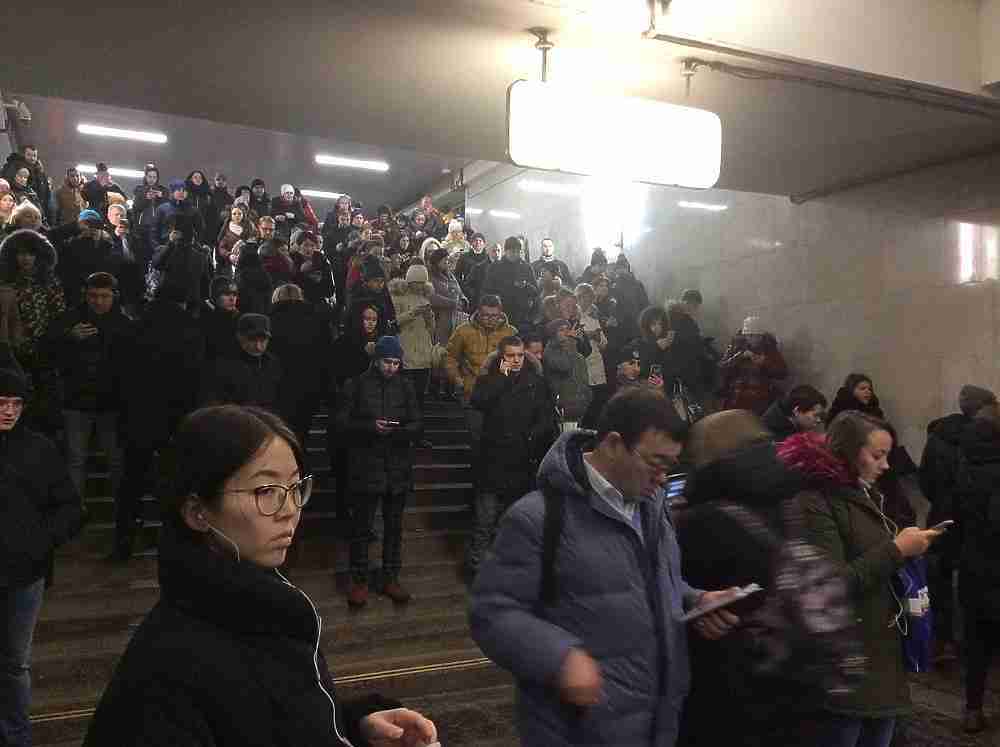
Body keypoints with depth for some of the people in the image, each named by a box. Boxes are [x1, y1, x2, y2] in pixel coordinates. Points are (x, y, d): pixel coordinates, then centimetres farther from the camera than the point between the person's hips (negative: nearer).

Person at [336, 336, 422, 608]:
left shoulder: (405, 387, 5)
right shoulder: (356, 386, -2)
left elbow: (418, 424, 2)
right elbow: (342, 423, -5)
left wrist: (401, 431, -19)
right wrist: (370, 427, -21)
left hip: (398, 468, 3)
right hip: (365, 468, -3)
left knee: (394, 526, 12)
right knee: (362, 527, 4)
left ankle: (391, 578, 24)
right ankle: (359, 580, 17)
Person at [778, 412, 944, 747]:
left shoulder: (864, 494, 13)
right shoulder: (815, 502, -16)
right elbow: (835, 585, -20)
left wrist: (909, 547, 5)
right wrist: (897, 549, -16)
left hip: (884, 649, 9)